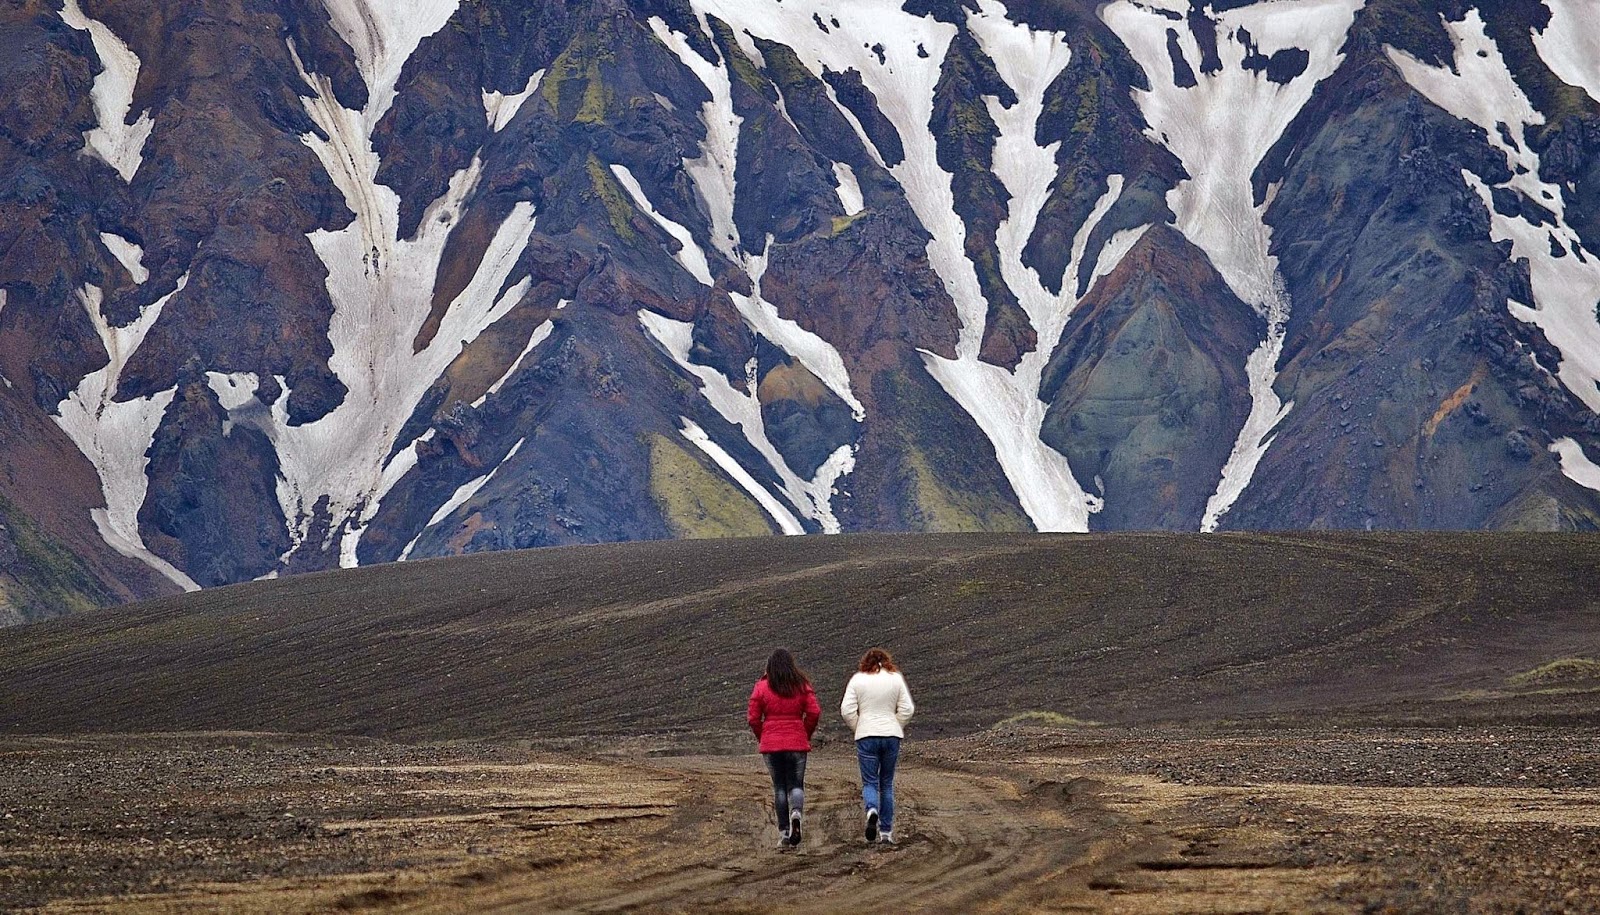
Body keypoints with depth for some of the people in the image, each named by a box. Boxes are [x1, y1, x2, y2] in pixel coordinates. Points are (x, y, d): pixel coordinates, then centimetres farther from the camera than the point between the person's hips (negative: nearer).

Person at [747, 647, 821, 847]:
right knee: (796, 784, 8)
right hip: (797, 744, 0)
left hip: (771, 744, 0)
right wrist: (806, 735, 10)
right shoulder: (802, 686, 1)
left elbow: (753, 718, -2)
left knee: (779, 786, 9)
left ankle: (784, 830, 5)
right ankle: (796, 812, -23)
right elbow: (814, 712, -5)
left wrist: (762, 738, 13)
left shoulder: (762, 687, -1)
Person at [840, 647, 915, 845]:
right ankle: (886, 831, 10)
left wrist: (857, 726, 8)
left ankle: (872, 810, -30)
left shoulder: (858, 680, 0)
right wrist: (896, 726, 12)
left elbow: (847, 709, -6)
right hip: (891, 735, 2)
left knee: (869, 782, 2)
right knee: (887, 783, 11)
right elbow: (907, 709, -1)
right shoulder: (896, 679, 3)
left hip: (866, 736, -2)